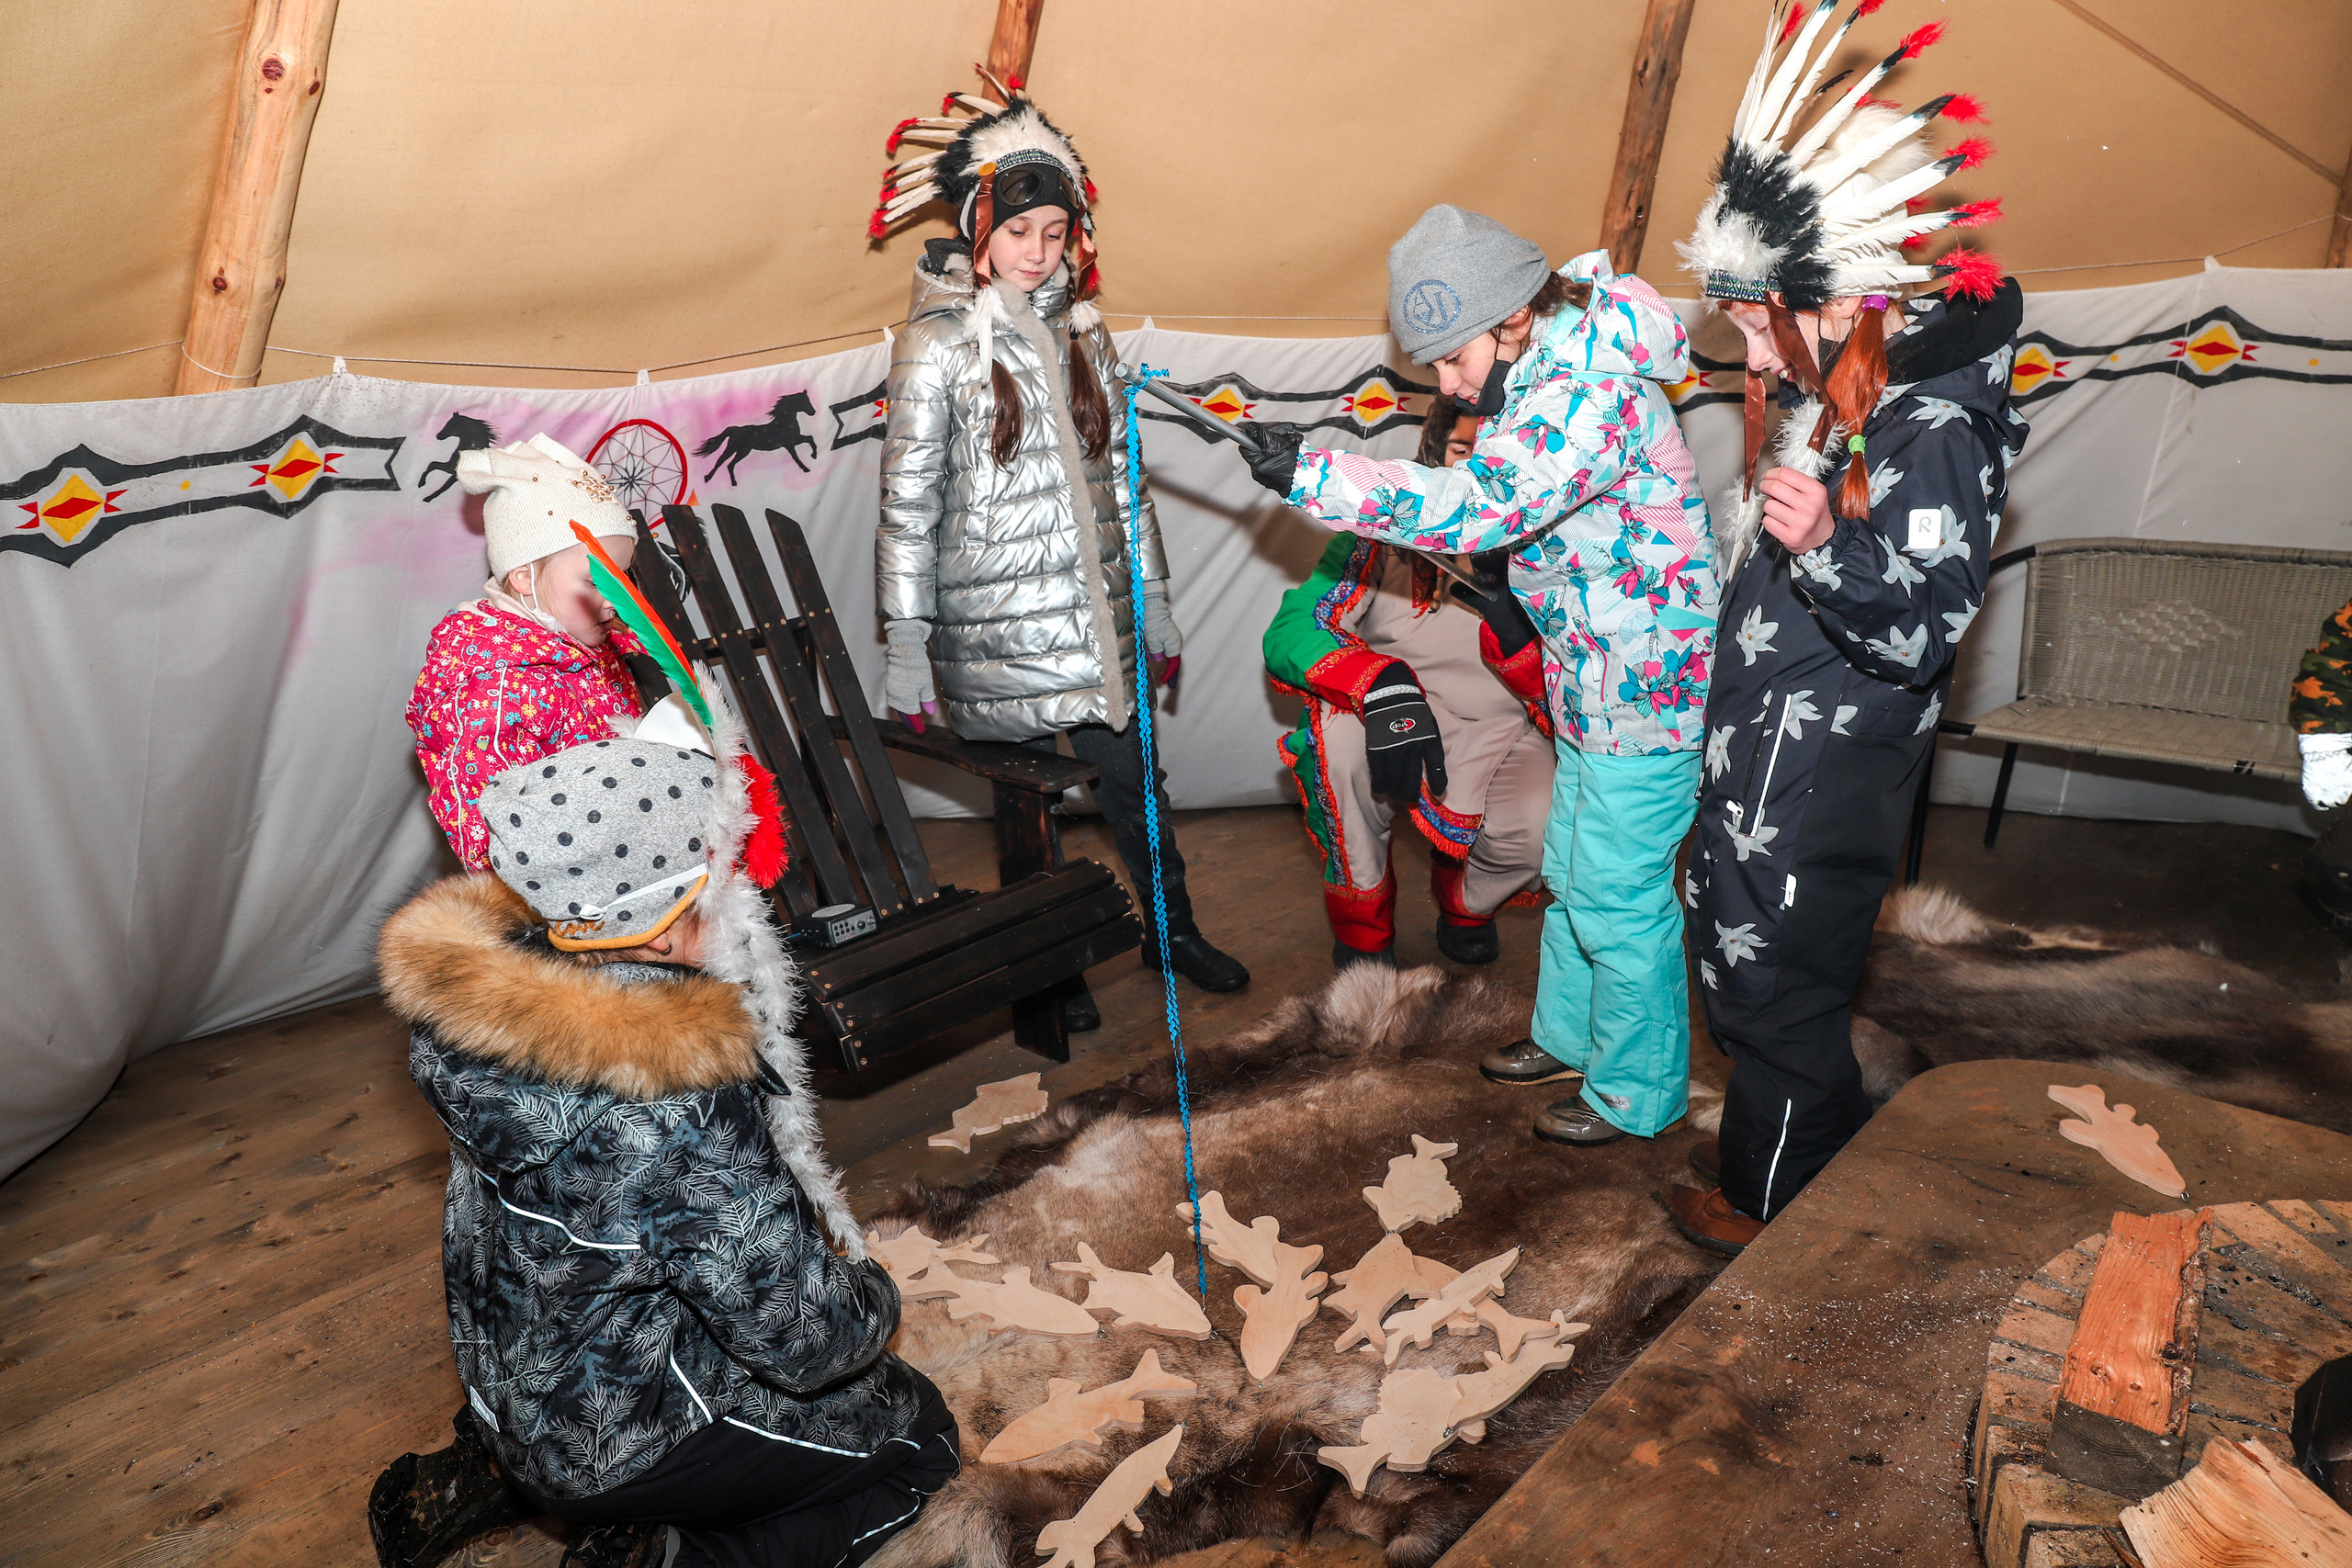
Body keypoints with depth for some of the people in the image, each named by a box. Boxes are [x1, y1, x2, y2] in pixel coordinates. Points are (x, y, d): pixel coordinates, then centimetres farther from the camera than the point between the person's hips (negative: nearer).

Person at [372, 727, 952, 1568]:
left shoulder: (479, 980, -15)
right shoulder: (675, 1118, -37)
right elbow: (806, 1338, -26)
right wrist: (869, 1293, -5)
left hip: (503, 1381, 7)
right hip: (613, 1446, -6)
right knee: (917, 1434, 13)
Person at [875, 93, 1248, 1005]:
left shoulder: (1083, 332, 8)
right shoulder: (938, 344, -8)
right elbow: (907, 501, -9)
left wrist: (1152, 600, 14)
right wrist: (905, 647, -11)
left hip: (1095, 612, 4)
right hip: (995, 621, -4)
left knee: (1133, 776, 12)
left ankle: (1172, 931, 33)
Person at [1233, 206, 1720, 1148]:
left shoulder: (1598, 395, -26)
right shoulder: (1537, 378, 6)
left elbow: (1476, 506, -35)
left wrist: (1308, 474, -34)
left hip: (1645, 685, -10)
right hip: (1594, 682, 10)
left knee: (1619, 900, 2)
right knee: (1571, 875, 21)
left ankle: (1639, 1091, 21)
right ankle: (1569, 1033, 41)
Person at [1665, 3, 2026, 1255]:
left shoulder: (1933, 429, -23)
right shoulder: (1843, 395, 7)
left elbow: (1923, 631, -28)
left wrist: (1827, 544, -39)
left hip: (1818, 778, -10)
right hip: (1767, 752, 10)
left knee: (1775, 984, 5)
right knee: (1745, 956, 22)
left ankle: (1774, 1210, 27)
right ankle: (1808, 1147, 43)